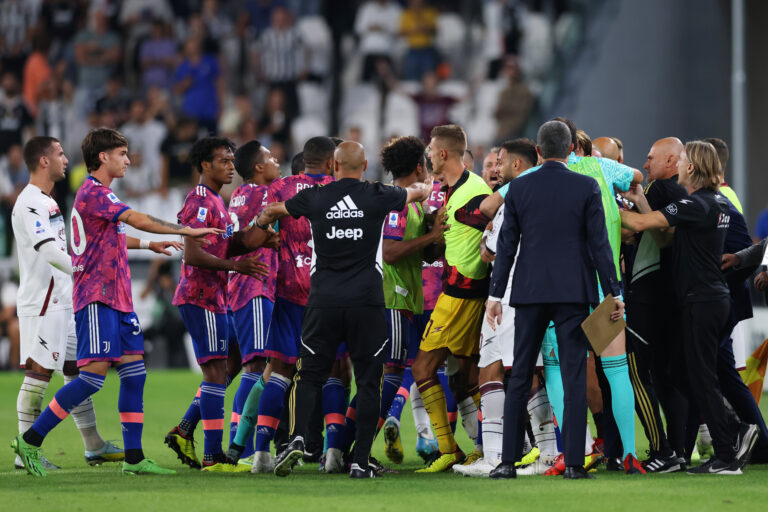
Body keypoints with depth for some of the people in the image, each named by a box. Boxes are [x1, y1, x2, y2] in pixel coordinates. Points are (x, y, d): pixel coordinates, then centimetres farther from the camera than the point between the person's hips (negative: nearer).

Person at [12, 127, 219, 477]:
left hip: (118, 299, 10)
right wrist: (186, 231, -17)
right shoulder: (92, 192, -13)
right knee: (93, 375, -13)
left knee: (134, 373, 4)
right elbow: (138, 220, -21)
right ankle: (30, 441, -7)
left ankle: (133, 458, 5)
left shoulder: (101, 194, 19)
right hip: (97, 298, -10)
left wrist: (150, 245, 39)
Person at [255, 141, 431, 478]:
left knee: (309, 377, 9)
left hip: (323, 303, 1)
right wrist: (424, 187, 48)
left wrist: (262, 221, 47)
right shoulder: (377, 197, 0)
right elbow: (418, 192, 23)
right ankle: (360, 461, 0)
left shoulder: (315, 198, 2)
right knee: (368, 381, 5)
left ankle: (297, 438, -13)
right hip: (367, 304, -1)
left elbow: (274, 210, 23)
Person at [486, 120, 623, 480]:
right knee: (574, 378, 0)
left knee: (519, 378, 7)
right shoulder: (586, 187, -3)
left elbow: (506, 245, 2)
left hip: (530, 292, 2)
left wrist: (495, 294, 7)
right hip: (573, 293, -2)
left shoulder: (518, 188, 1)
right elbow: (599, 243, -5)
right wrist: (613, 292, -1)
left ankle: (509, 461, 3)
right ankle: (573, 463, -4)